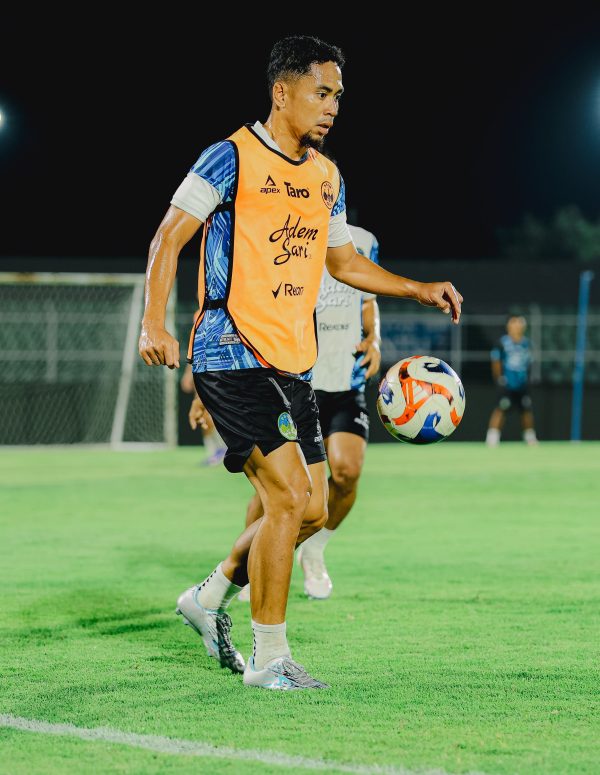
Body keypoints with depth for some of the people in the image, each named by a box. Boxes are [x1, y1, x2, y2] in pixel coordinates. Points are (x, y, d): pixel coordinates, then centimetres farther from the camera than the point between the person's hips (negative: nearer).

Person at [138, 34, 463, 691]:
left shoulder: (326, 176, 15)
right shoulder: (233, 157, -7)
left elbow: (342, 261, 27)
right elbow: (168, 237, -8)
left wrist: (419, 290, 17)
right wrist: (154, 323, -19)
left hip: (293, 365, 8)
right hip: (232, 357, -8)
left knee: (310, 511, 6)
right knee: (288, 497, -15)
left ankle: (210, 598, 26)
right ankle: (268, 659, -6)